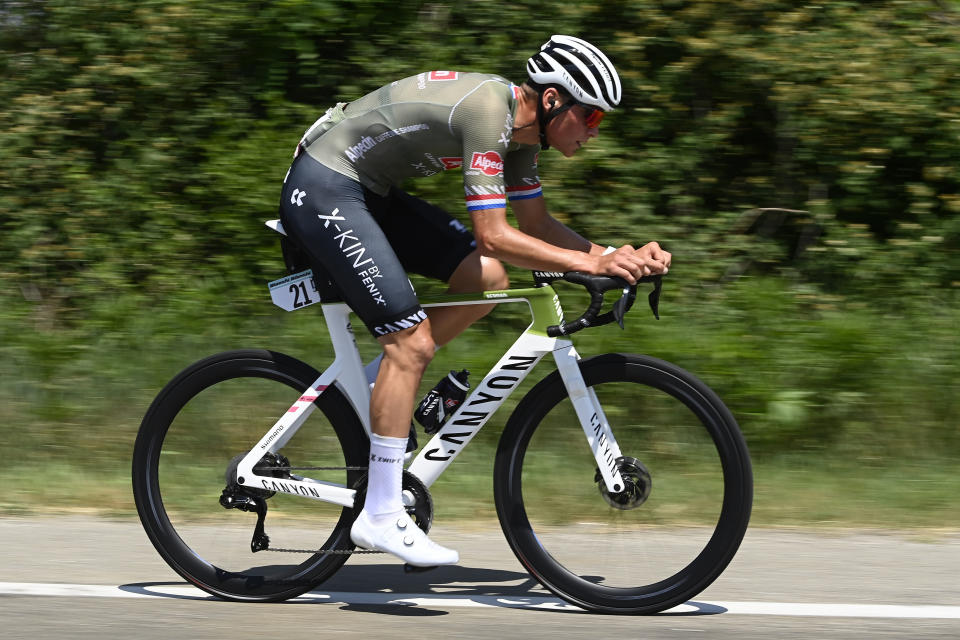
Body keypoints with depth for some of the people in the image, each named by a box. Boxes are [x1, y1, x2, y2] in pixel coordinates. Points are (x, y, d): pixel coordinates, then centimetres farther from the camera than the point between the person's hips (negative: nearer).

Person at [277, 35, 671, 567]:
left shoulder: (519, 128, 6)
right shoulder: (487, 110, -24)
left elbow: (536, 225, 14)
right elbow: (493, 236, -27)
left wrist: (619, 256, 0)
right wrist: (591, 263, -25)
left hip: (368, 191, 10)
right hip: (323, 190, -10)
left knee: (486, 280, 1)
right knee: (412, 341, -14)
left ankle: (377, 388, 11)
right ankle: (380, 517, -10)